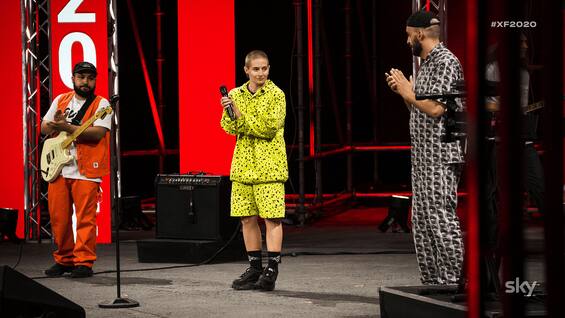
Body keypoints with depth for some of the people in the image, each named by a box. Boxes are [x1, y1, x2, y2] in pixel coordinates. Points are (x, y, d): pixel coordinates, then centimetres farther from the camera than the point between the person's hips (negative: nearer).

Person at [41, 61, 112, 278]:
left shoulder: (101, 104, -1)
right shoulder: (60, 100, 15)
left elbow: (98, 132, -16)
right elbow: (44, 127, 15)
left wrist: (67, 127, -20)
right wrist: (55, 125, -8)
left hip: (85, 171, -5)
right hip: (58, 168, 5)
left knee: (85, 218, -7)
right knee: (58, 217, 7)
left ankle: (84, 262, -2)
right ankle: (64, 259, 18)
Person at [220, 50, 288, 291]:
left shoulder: (275, 95, -4)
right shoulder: (236, 94, 11)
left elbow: (269, 128, -14)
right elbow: (229, 128, 4)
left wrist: (241, 117, -12)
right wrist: (229, 112, -16)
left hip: (269, 166, -5)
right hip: (243, 165, 5)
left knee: (271, 217, -7)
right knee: (247, 218, 8)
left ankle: (272, 269, -5)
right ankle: (255, 268, 18)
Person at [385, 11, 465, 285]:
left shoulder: (445, 62, -10)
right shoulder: (426, 64, 20)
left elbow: (435, 108, -21)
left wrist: (409, 92, -8)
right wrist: (402, 91, 9)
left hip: (441, 155, -10)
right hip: (422, 155, 10)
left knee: (441, 219, -12)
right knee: (422, 221, 9)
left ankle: (453, 281, -11)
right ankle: (432, 282, 12)